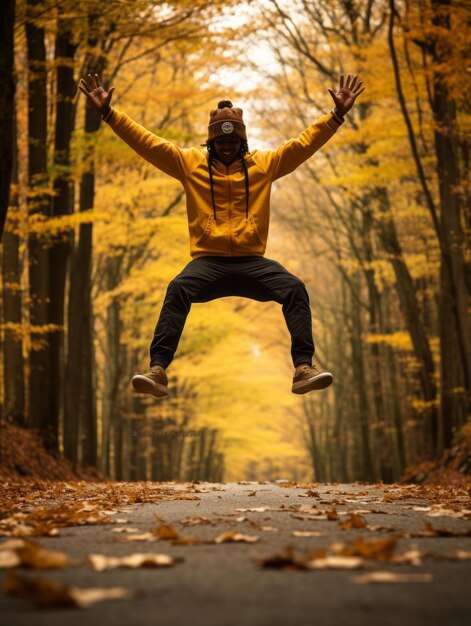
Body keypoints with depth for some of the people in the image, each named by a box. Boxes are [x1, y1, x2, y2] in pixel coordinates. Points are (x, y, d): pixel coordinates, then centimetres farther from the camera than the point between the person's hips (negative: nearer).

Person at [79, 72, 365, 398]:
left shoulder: (264, 164, 13)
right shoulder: (190, 163, 11)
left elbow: (306, 142, 12)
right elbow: (147, 142, 8)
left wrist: (337, 114, 3)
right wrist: (109, 113, 1)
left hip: (252, 263, 1)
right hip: (208, 262, -1)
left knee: (294, 288, -25)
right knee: (178, 289, -32)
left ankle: (304, 367, -27)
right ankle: (158, 369, -37)